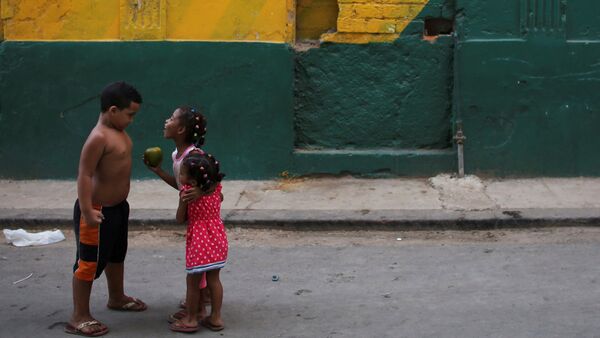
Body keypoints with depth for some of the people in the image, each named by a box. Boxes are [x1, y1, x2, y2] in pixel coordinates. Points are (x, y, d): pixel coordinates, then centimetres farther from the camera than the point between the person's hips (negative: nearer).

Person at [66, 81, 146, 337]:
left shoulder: (118, 131, 5)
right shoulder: (99, 137, -25)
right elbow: (85, 175, -27)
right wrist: (87, 211, -31)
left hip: (117, 206, 10)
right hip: (98, 210, -10)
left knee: (117, 255, 26)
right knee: (90, 262, -1)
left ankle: (117, 298, 47)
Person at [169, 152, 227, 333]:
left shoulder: (187, 192, -18)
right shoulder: (216, 187, -7)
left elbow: (180, 219, -7)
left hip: (198, 241, -5)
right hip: (218, 238, 6)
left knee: (192, 281, 8)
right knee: (214, 279, 15)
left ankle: (191, 319, 18)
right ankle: (216, 317, 21)